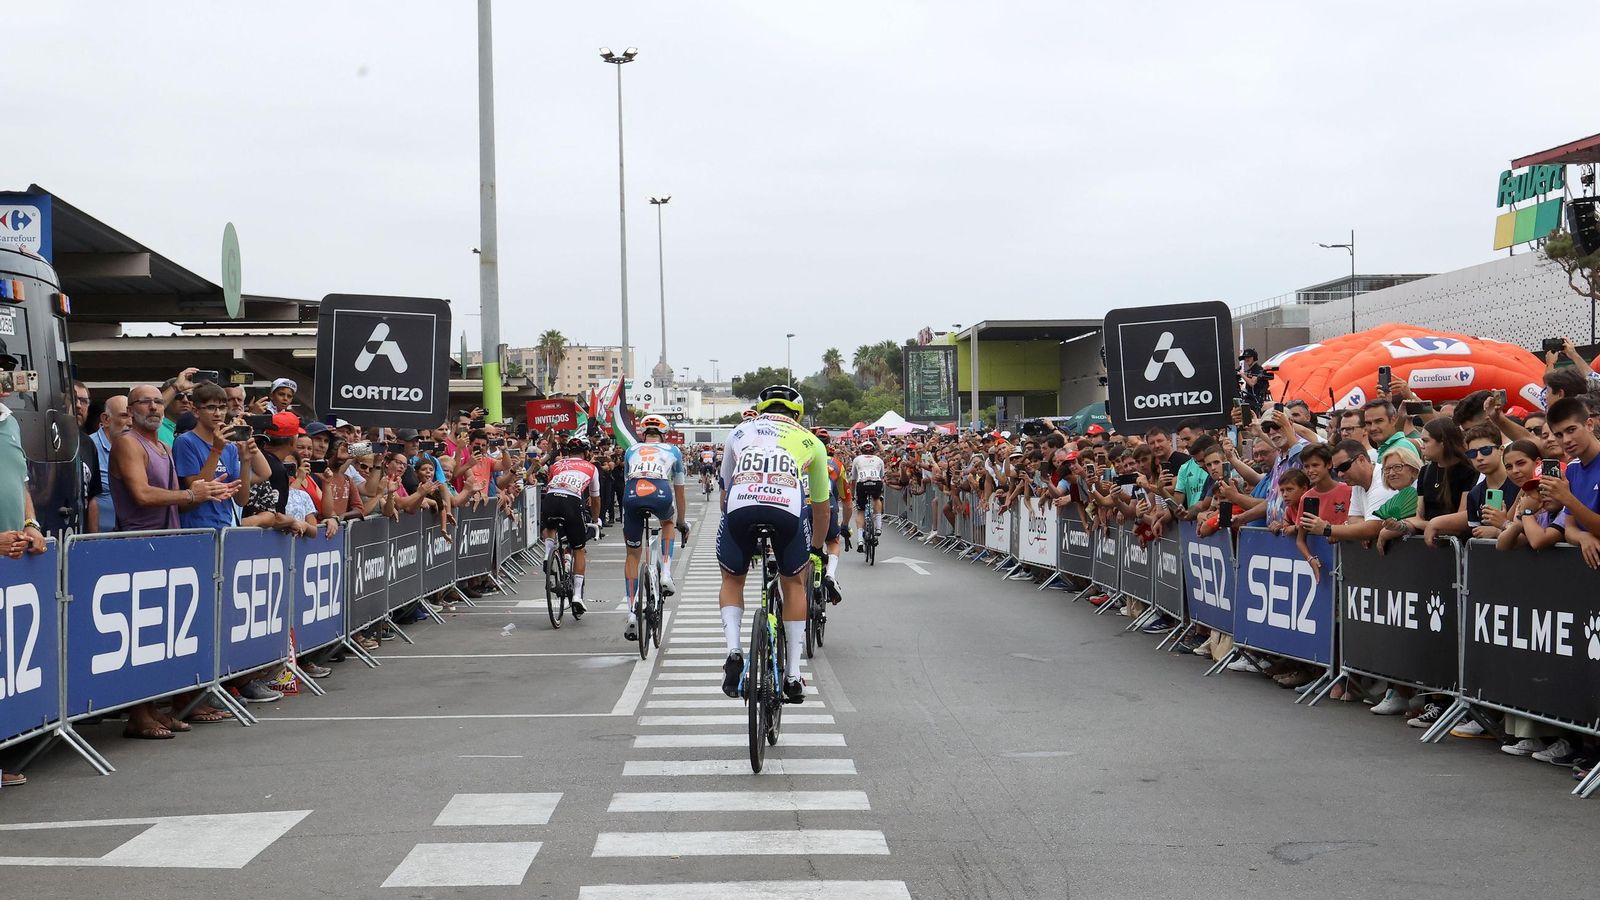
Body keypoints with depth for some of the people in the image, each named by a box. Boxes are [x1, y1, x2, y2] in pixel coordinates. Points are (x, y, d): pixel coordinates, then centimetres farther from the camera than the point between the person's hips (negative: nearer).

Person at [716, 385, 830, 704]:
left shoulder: (739, 432, 33)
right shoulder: (810, 441, 32)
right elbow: (821, 506, 40)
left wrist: (741, 533, 56)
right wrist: (816, 550, 55)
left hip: (740, 505, 0)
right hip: (789, 507, 0)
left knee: (732, 579, 27)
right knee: (793, 583, 24)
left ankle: (733, 651, 5)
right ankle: (793, 675, 20)